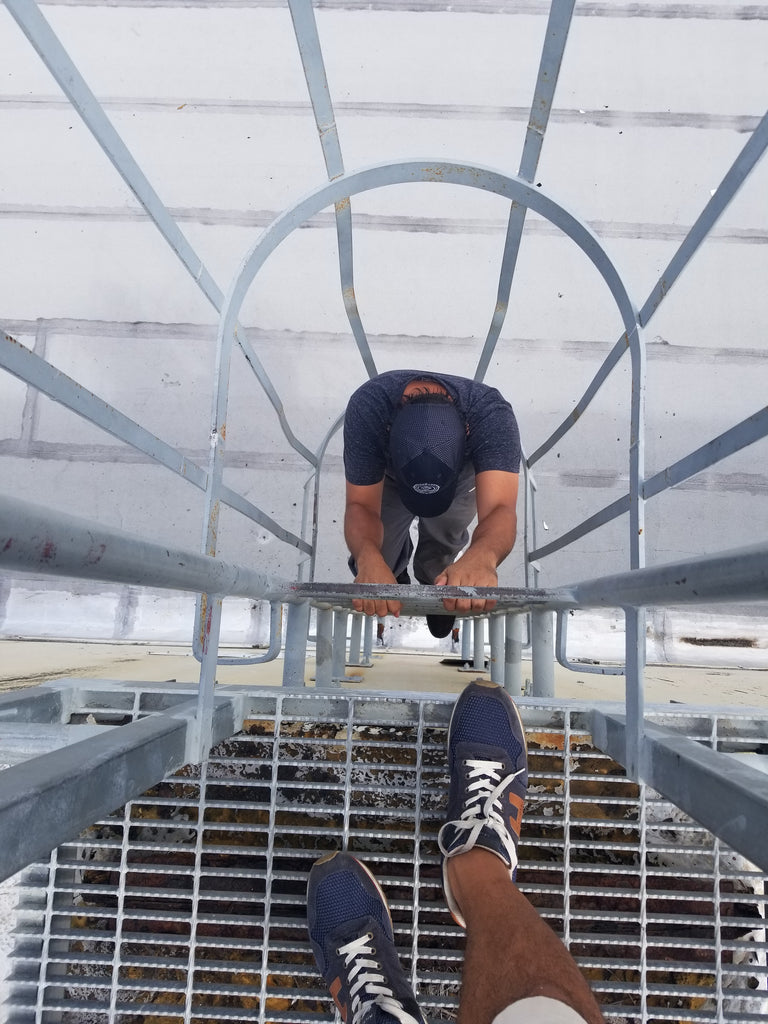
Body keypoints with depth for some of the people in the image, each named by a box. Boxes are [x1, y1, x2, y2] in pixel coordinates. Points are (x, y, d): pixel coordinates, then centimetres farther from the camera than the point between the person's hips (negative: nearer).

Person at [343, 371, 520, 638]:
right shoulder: (366, 408, -44)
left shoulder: (492, 414, -45)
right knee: (381, 561, -2)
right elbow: (361, 506, -42)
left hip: (460, 478, 1)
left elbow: (499, 509, -55)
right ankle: (396, 575, 36)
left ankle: (431, 581, 47)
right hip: (388, 477, 0)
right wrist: (368, 559, -65)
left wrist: (482, 557, -79)